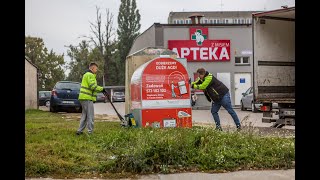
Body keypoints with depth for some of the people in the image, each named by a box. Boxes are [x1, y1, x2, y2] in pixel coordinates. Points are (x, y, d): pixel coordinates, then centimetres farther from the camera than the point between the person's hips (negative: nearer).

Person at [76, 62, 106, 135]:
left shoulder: (86, 74, 24)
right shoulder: (90, 75, -10)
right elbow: (93, 86, -21)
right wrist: (102, 89, -13)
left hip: (84, 97, 11)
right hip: (87, 98, -11)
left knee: (84, 115, 15)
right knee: (90, 116, -7)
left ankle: (79, 131, 17)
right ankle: (90, 132, -7)